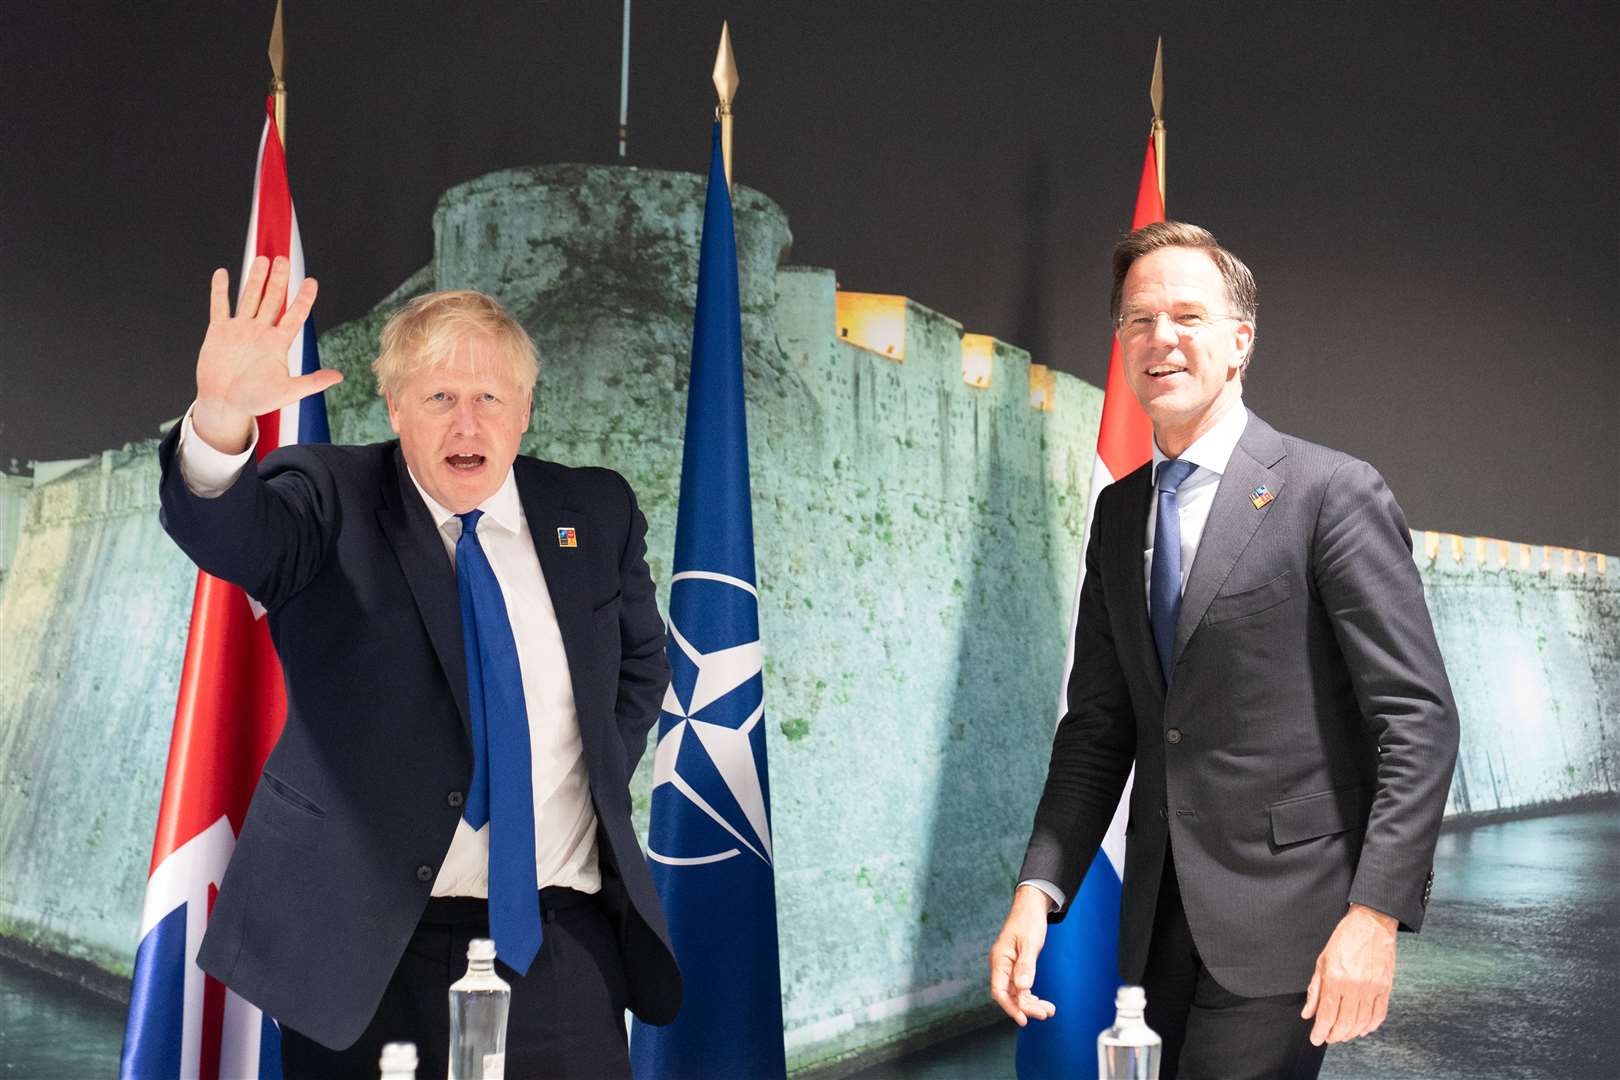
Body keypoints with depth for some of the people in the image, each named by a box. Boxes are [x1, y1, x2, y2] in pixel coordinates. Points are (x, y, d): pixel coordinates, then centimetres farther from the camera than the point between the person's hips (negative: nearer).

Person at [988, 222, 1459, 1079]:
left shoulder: (1333, 493, -8)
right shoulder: (1118, 513, 11)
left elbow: (1418, 719, -11)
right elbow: (1097, 724, 11)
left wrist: (1376, 915, -19)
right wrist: (1039, 888, 0)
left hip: (1284, 918, -6)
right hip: (1164, 917, 6)